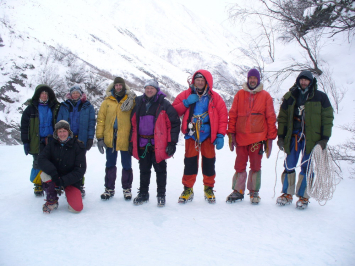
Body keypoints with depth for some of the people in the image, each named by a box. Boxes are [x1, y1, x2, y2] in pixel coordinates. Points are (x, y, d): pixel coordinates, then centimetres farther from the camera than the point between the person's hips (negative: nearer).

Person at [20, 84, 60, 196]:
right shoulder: (31, 109, 6)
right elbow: (24, 126, 4)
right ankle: (38, 186, 11)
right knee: (38, 164, 0)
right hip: (37, 142, -1)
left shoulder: (55, 108, 10)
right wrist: (25, 142, -3)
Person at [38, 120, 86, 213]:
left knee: (77, 208, -21)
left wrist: (64, 181, -24)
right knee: (44, 173, -31)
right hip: (54, 177, 2)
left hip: (71, 181, -2)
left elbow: (80, 170, -14)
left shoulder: (78, 146, -10)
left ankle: (68, 192, 15)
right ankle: (52, 201, -8)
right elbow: (41, 159, -15)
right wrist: (53, 173, -32)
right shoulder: (52, 144, -1)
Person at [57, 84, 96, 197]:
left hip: (81, 140, -1)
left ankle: (80, 186, 15)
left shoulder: (88, 107, 4)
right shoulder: (64, 106, 9)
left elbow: (91, 123, 0)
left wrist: (90, 138, -8)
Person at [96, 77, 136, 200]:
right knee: (110, 165, 12)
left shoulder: (131, 101, 1)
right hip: (110, 138, 2)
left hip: (125, 138, -2)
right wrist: (100, 137, -2)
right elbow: (101, 119, 4)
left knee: (127, 165, 9)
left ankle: (127, 188, 23)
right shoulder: (107, 102, 5)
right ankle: (109, 188, 23)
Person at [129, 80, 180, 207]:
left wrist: (172, 142, -12)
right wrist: (132, 142, 10)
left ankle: (161, 195, 18)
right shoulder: (138, 104, 10)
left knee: (160, 170, 6)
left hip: (159, 145, -4)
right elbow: (133, 124, 15)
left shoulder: (164, 105, -3)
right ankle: (143, 193, 27)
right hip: (142, 145, 4)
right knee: (144, 171, 14)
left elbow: (174, 123, -6)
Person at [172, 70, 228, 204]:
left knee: (209, 162, 4)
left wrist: (220, 136, -8)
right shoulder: (186, 95, 4)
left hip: (208, 135, 0)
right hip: (191, 135, 0)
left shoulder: (214, 97, 2)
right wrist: (186, 103, -13)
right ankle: (188, 189, 13)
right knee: (190, 162, 0)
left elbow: (223, 116, 0)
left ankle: (209, 188, 20)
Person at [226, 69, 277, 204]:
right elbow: (233, 114, 8)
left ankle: (254, 192, 18)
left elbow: (271, 117, 6)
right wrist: (231, 133, 2)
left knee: (256, 166, 5)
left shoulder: (265, 96, 5)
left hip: (258, 137, -1)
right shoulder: (239, 94, 8)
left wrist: (270, 137, 2)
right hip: (241, 137, 1)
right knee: (240, 165, 6)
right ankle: (238, 191, 17)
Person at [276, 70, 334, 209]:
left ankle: (303, 197, 11)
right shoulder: (290, 96, 11)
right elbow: (282, 117, 13)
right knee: (289, 166, 3)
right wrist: (280, 136, 7)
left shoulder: (320, 97, 5)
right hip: (293, 137, 2)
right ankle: (287, 194, 17)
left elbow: (327, 118, 3)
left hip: (311, 139, -2)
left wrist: (324, 138, -4)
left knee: (307, 168, 0)